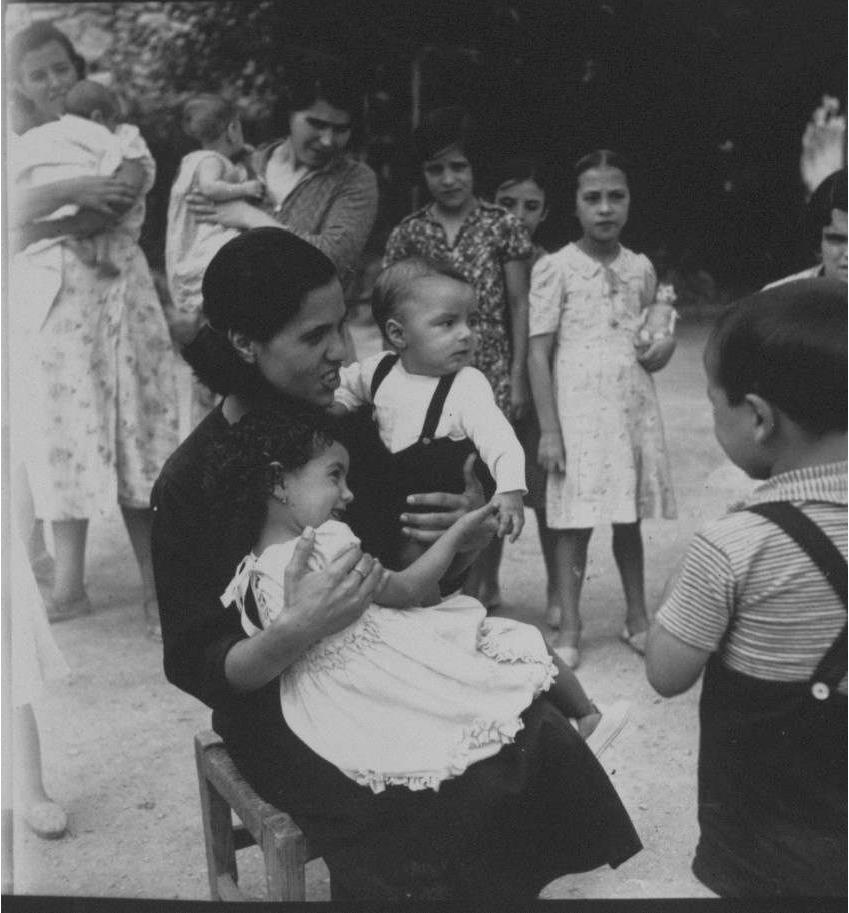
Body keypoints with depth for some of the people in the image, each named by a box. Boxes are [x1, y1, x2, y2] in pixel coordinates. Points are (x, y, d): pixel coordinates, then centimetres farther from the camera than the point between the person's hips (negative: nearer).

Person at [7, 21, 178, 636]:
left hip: (117, 301, -2)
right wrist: (68, 191, -20)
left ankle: (156, 587, 4)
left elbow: (113, 204, -14)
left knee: (135, 440, -2)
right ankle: (70, 586, 15)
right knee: (62, 441, 5)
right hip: (47, 308, 3)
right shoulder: (18, 150, 11)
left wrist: (40, 219, -12)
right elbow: (17, 212, -8)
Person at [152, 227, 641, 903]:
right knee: (421, 815, -29)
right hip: (280, 708, -5)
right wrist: (297, 632, -31)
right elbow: (196, 668, -12)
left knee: (540, 734, -17)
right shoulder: (192, 482, -12)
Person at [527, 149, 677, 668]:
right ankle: (570, 626, 11)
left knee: (630, 518, 12)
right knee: (577, 520, -1)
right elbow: (538, 354, -7)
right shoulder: (555, 269, -5)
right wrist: (549, 430, -11)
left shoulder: (641, 268, 8)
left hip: (635, 408, 4)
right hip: (578, 408, -4)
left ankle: (637, 617, 25)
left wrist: (665, 343, -3)